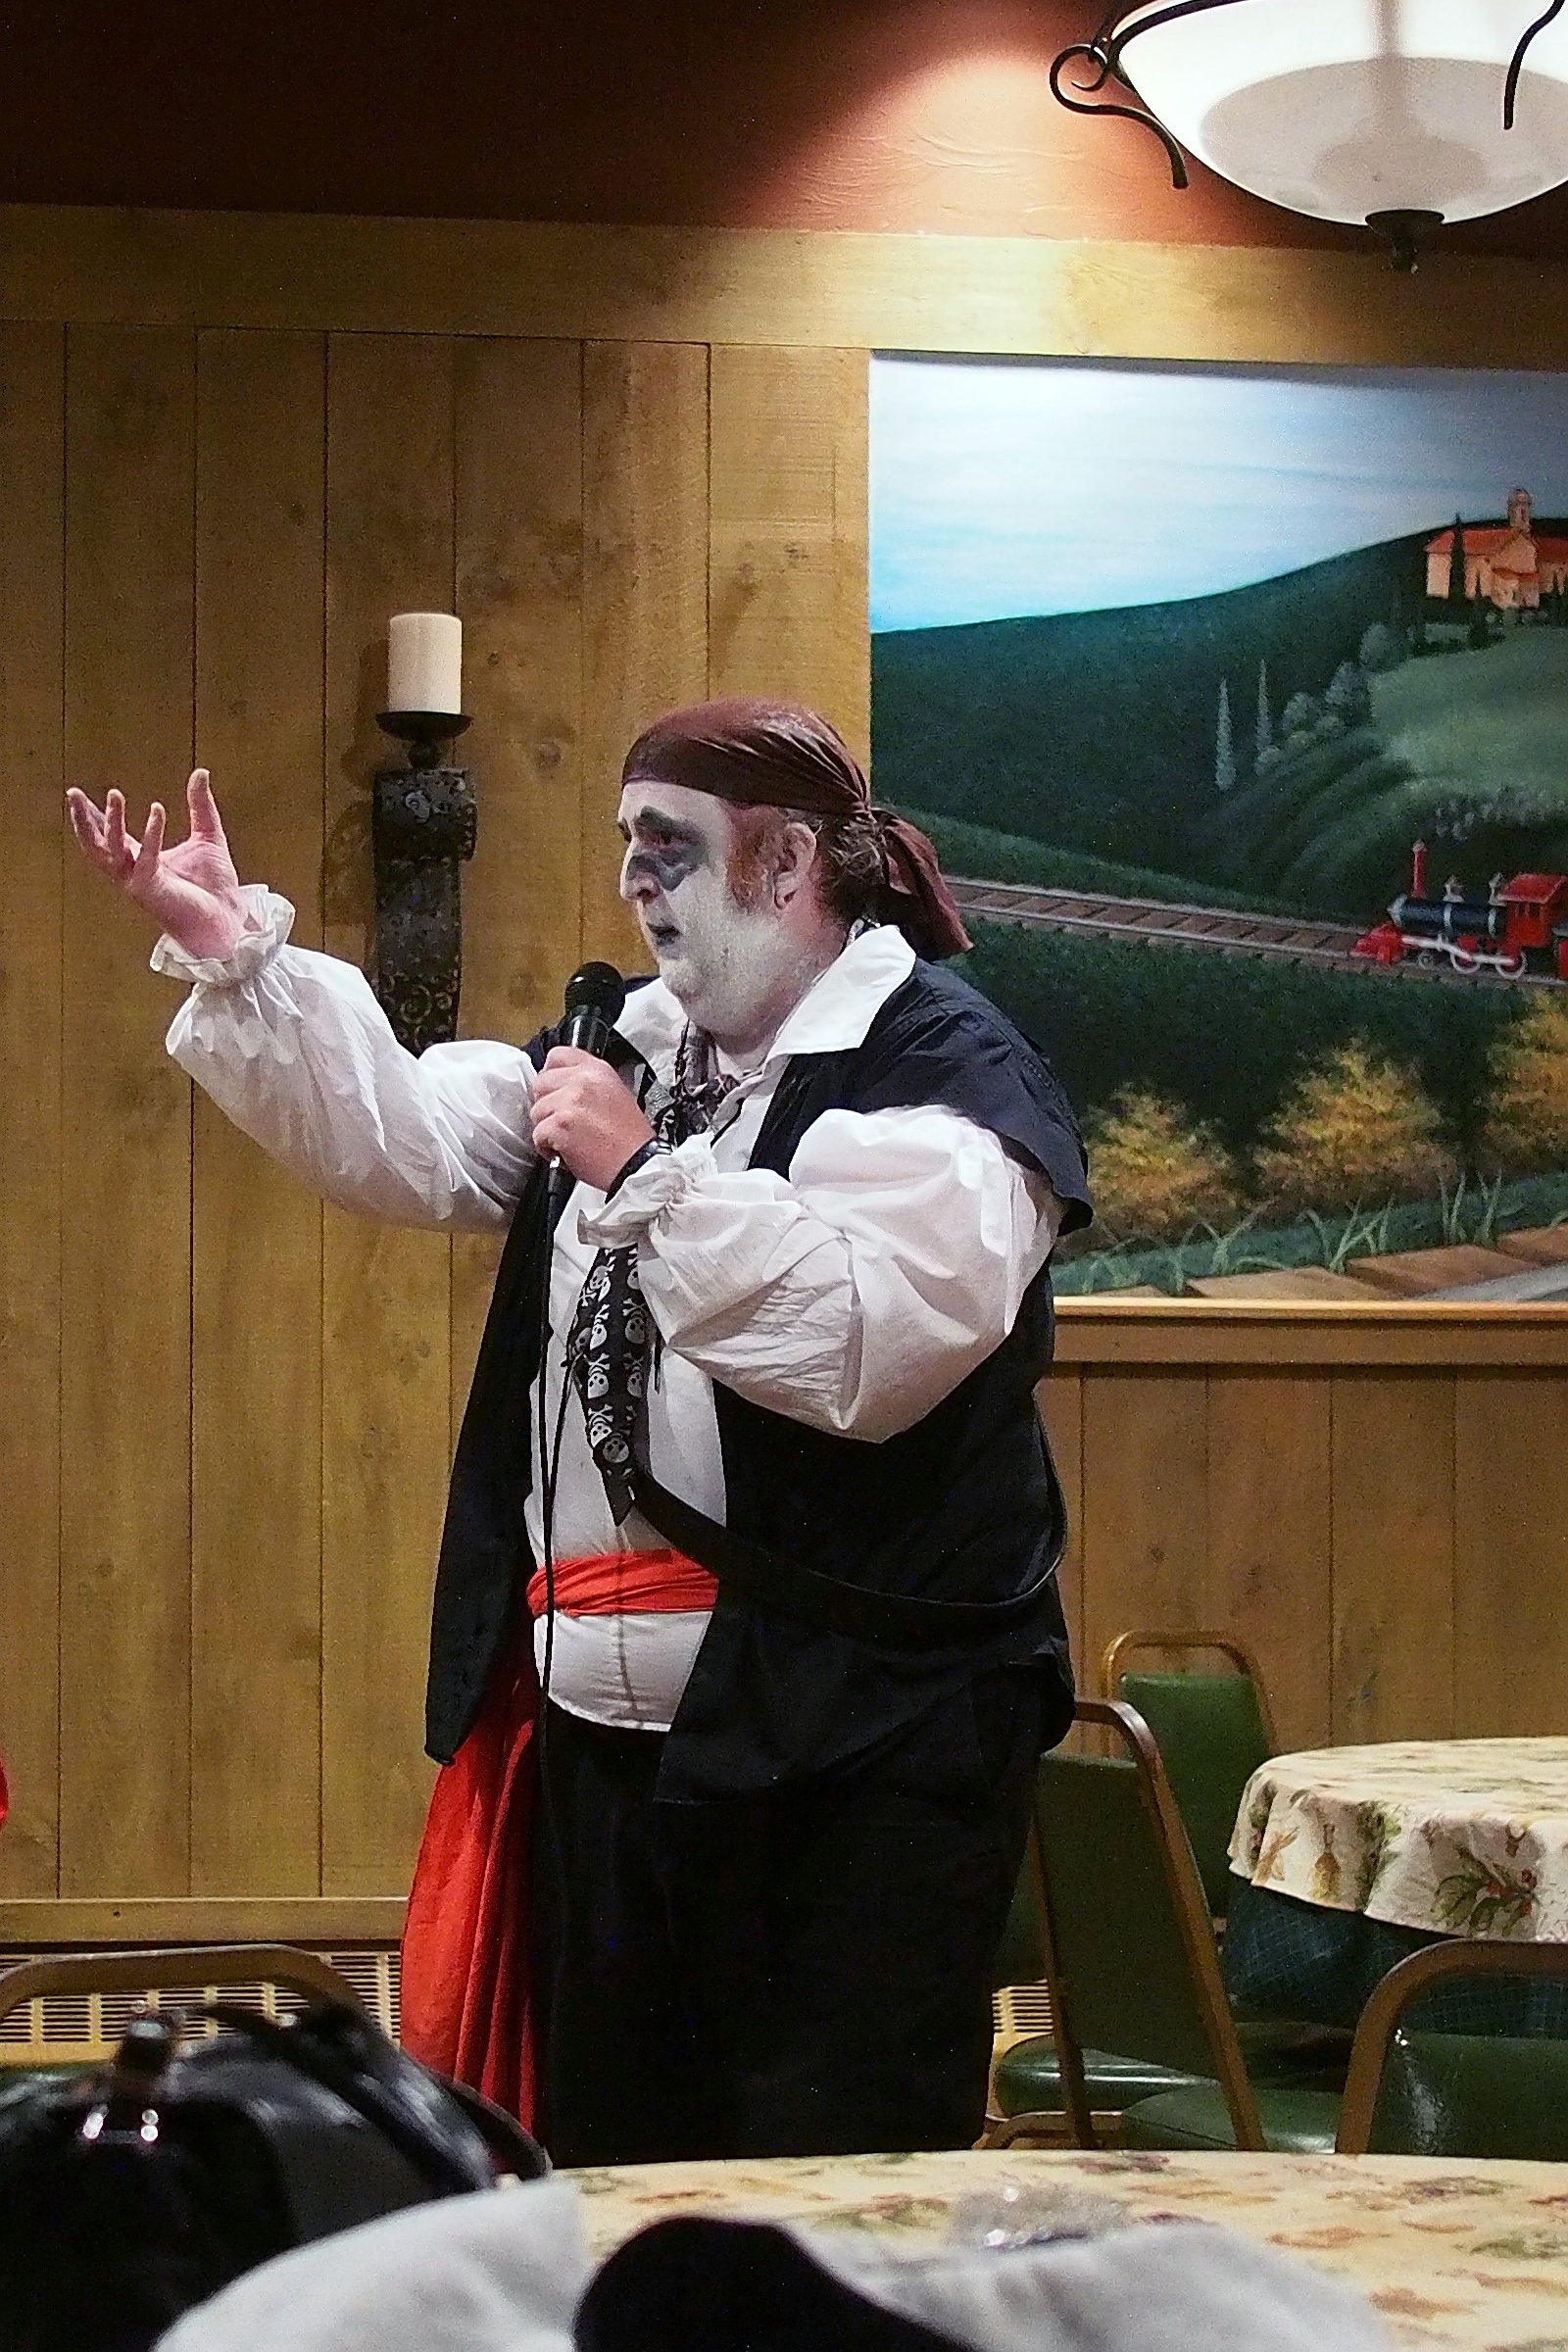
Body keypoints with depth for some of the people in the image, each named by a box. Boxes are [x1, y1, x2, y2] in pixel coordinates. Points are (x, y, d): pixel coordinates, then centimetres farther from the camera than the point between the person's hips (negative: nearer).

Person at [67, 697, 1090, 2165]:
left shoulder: (944, 1071, -9)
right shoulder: (622, 1049, 17)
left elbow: (870, 1344, -24)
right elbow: (403, 1141, 7)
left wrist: (646, 1173, -22)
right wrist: (236, 958, -3)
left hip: (851, 1750, -8)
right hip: (598, 1730, 8)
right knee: (610, 2167, 15)